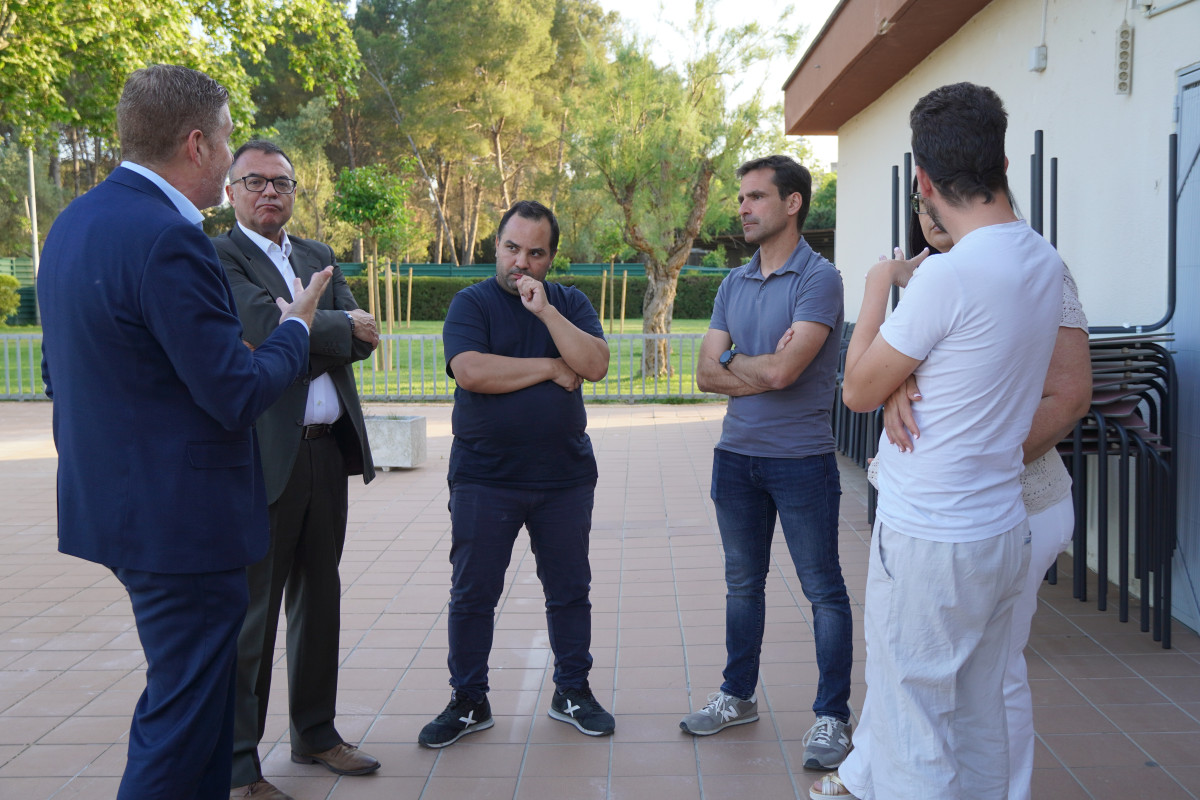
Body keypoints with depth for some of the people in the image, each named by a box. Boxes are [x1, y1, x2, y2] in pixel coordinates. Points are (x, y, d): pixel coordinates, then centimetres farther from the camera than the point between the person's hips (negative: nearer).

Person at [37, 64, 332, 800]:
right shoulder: (169, 240, -22)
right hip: (182, 516, -10)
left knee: (192, 692, 22)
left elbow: (58, 373, 17)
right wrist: (296, 327, -4)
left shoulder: (75, 222, 9)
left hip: (116, 503, 10)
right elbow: (238, 396, -22)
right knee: (185, 712, 3)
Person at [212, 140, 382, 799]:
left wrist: (302, 331, -11)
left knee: (319, 598, 16)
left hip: (328, 450, 7)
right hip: (262, 455, -7)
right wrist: (343, 326, -5)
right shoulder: (216, 256, -4)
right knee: (252, 610, 0)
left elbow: (361, 342, 6)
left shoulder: (319, 257, 17)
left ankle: (315, 733, 30)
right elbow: (269, 327, -19)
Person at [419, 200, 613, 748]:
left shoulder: (571, 304, 8)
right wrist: (550, 368, -10)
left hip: (565, 476, 3)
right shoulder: (471, 303, -1)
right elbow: (469, 372, -18)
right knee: (471, 594, 4)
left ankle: (572, 691, 27)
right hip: (484, 477, -2)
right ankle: (468, 702, 19)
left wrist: (544, 310, -16)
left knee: (569, 590, 11)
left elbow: (595, 365, -9)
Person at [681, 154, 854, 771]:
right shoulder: (733, 285, 10)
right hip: (736, 456, 7)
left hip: (801, 459, -6)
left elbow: (783, 371, -22)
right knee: (742, 584, 17)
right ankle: (737, 697, 31)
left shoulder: (818, 279, -11)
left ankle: (831, 717, 14)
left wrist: (734, 359, -4)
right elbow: (707, 375, 3)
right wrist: (765, 368, -11)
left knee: (823, 590, 3)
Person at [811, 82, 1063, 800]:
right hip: (1002, 530, 9)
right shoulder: (1044, 262, 4)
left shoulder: (949, 275, -21)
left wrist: (878, 286, 1)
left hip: (929, 541, -9)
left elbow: (859, 390, -11)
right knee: (977, 720, 20)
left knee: (914, 726, 5)